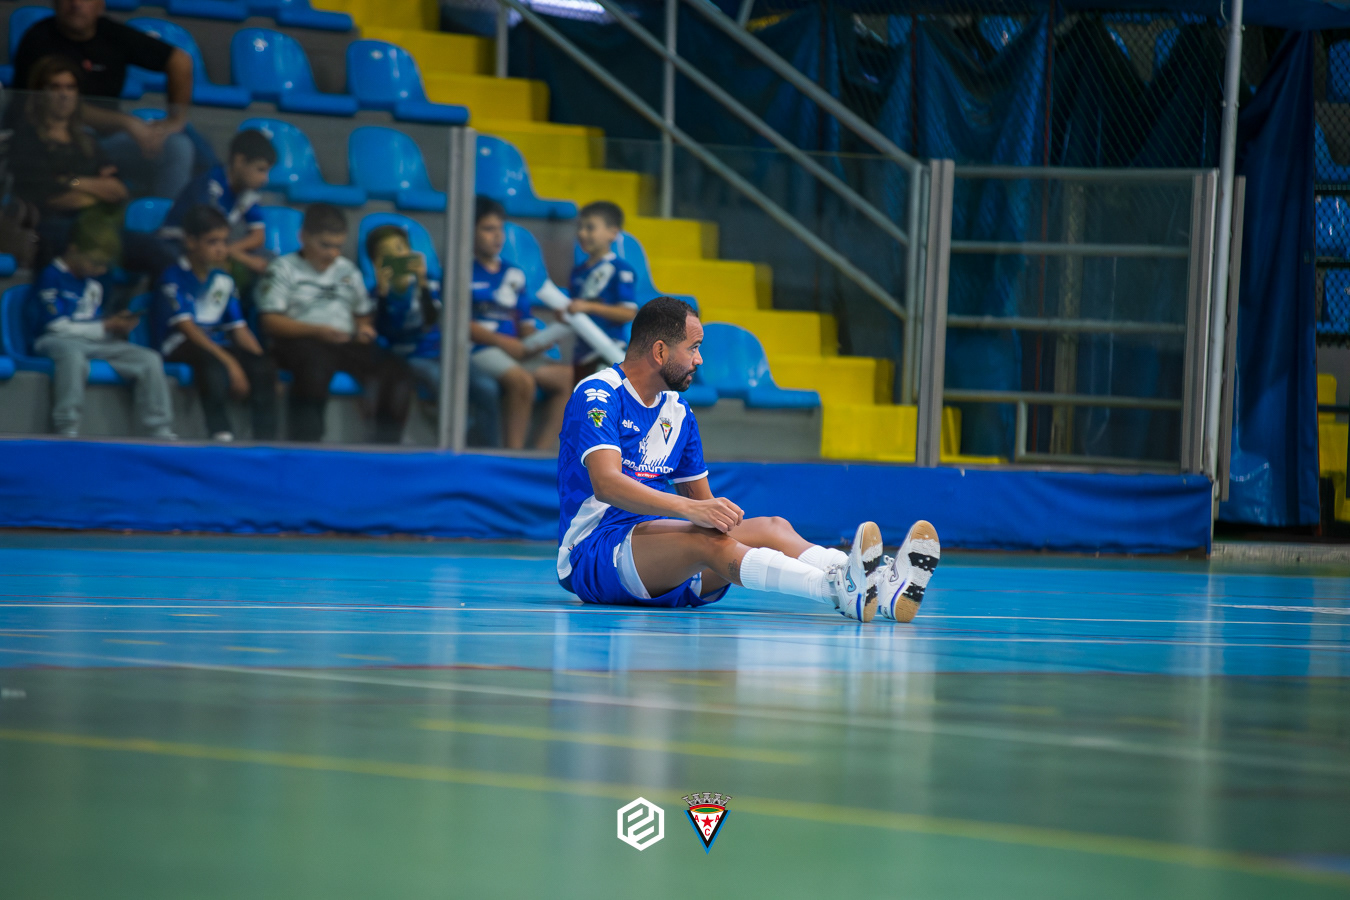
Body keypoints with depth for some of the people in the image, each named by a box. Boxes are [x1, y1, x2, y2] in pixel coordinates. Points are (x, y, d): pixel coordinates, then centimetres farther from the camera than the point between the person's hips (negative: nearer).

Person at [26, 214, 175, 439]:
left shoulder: (93, 283, 19)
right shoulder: (51, 277, -6)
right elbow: (57, 325, -12)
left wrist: (118, 325, -1)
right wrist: (105, 327, -9)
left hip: (95, 344, 8)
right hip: (55, 342, -8)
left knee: (150, 359, -8)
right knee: (73, 355, -44)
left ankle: (161, 432, -7)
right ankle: (67, 430, -42)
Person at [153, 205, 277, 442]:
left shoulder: (224, 281, 14)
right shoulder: (174, 278, -6)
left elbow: (239, 329, 12)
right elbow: (186, 326, -16)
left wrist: (263, 364, -5)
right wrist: (229, 361, -24)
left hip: (216, 344, 6)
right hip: (180, 346, -6)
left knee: (264, 366, -20)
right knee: (212, 362, -39)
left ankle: (264, 438, -23)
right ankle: (220, 432, -38)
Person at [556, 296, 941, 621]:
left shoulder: (678, 412, 18)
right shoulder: (597, 395, -8)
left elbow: (701, 500, 22)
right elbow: (606, 483, -24)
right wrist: (690, 509, -35)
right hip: (593, 551, -7)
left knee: (772, 527, -17)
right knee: (706, 537, -34)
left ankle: (880, 588, -44)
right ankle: (839, 590, -57)